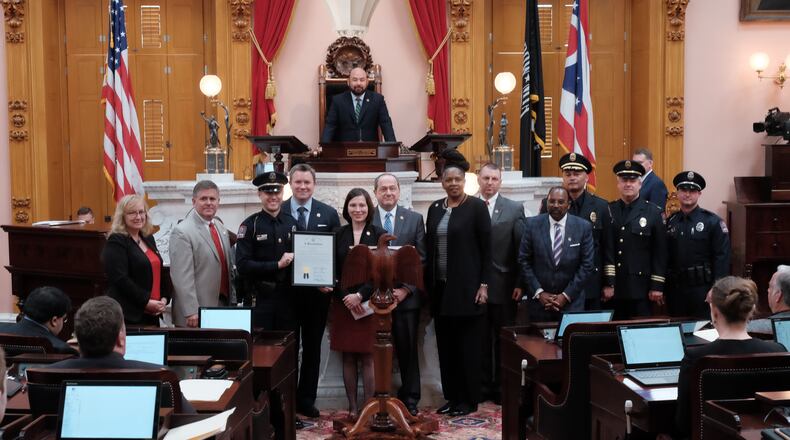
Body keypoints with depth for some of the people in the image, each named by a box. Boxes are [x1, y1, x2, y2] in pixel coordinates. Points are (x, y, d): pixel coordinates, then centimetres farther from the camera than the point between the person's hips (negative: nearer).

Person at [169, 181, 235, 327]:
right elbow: (182, 277, -17)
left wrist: (232, 301, 16)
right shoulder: (182, 232, -12)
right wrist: (191, 312, -20)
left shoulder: (220, 227, 12)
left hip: (224, 304, 7)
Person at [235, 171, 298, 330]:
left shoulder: (292, 223, 7)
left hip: (288, 298, 4)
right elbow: (243, 265, -12)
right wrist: (277, 265, -15)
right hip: (260, 299, -3)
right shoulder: (249, 225, -4)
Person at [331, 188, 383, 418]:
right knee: (348, 357, 5)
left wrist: (360, 295, -15)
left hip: (369, 303, -2)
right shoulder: (338, 234, 5)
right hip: (343, 303, 2)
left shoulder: (379, 235, 0)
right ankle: (352, 407, 12)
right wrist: (346, 298, -10)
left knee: (368, 357, -1)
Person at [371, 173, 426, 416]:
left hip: (406, 295, 1)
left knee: (407, 349, 7)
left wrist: (406, 289, -8)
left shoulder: (415, 219, 5)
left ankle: (410, 399, 19)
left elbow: (422, 259, 2)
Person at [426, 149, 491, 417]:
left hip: (467, 288, -5)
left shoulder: (476, 207, -4)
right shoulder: (435, 208, 11)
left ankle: (469, 400, 10)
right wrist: (428, 284, 8)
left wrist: (483, 285, -11)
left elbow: (486, 249, -6)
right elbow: (429, 249, 13)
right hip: (441, 288, 5)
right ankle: (452, 397, 19)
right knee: (446, 346, 9)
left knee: (468, 346, 1)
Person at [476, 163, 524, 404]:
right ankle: (483, 387, 20)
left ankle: (502, 388, 18)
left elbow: (522, 249, 0)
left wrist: (519, 283, -6)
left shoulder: (515, 209, 2)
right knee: (480, 340, 9)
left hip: (504, 286, -1)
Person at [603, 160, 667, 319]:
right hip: (614, 287, 2)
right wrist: (608, 284, -7)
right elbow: (606, 250, -1)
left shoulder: (653, 212, 1)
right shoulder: (609, 211, 5)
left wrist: (657, 286, -5)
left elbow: (660, 252, -1)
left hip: (641, 287, -1)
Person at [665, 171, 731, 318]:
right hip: (675, 288, 4)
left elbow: (722, 257, -7)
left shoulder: (713, 222, -3)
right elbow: (665, 256, 9)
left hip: (702, 288, -4)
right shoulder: (670, 222, 8)